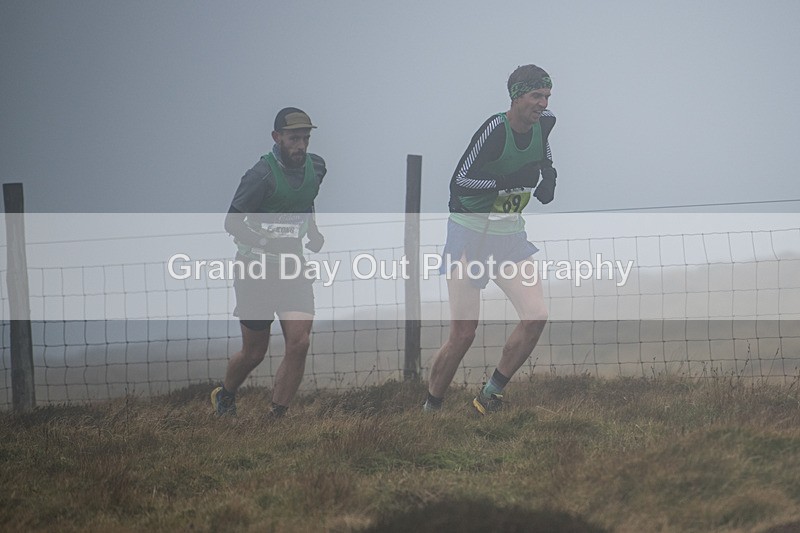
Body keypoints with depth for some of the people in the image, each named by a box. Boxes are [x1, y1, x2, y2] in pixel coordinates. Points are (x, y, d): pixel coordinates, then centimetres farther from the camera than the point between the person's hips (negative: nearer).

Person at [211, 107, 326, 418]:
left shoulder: (316, 167, 4)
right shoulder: (262, 174, -17)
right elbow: (232, 222, -18)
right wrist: (268, 240, -29)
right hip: (256, 269, -5)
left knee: (299, 343, -13)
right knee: (254, 352, 6)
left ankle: (276, 417, -4)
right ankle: (224, 398, 36)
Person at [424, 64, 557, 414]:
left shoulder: (544, 123, 1)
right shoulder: (495, 129, -21)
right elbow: (459, 182, -23)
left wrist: (548, 175, 5)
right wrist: (511, 182, -29)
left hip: (509, 234, 6)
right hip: (470, 232, -6)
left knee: (536, 316, -11)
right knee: (463, 334, -6)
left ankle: (491, 394, 2)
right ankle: (430, 408, 10)